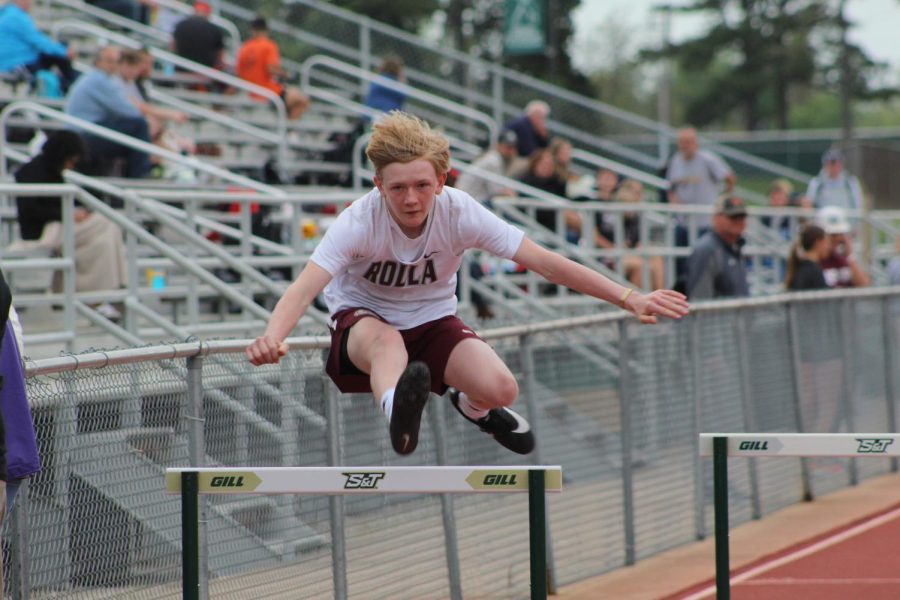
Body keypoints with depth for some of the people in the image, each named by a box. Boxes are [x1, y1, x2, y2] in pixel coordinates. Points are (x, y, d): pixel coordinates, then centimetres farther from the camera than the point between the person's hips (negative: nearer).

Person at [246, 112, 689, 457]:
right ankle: (397, 416, -73)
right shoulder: (360, 221, -26)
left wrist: (628, 298, -23)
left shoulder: (460, 213, -20)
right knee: (387, 341, -39)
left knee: (499, 389, -24)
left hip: (431, 320, 2)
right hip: (362, 319, -2)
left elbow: (543, 261, -18)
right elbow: (305, 287, -38)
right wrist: (272, 337, -60)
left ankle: (472, 407, 15)